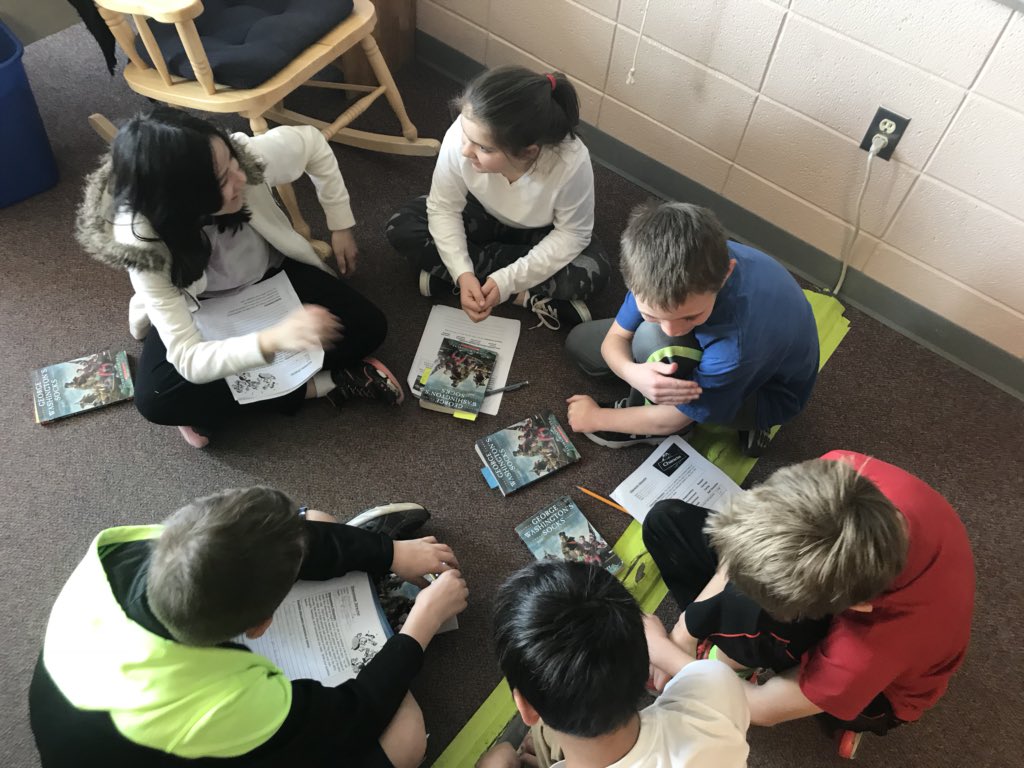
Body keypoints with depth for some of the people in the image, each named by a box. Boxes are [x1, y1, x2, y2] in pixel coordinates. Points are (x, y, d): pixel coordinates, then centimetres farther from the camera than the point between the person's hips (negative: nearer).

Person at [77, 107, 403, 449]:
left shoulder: (247, 156, -32)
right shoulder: (144, 244, -36)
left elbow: (312, 142, -9)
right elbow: (189, 360, -39)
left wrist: (341, 226, -6)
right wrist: (271, 340, -58)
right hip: (199, 311, -2)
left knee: (368, 326, -18)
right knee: (155, 398, -30)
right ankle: (322, 384, -18)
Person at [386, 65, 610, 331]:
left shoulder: (572, 163, -39)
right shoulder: (462, 136, -35)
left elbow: (573, 234, -24)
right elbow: (443, 208, -20)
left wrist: (507, 280, -32)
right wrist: (463, 273, -33)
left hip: (538, 232, -1)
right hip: (482, 215, 1)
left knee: (593, 271, -29)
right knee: (401, 228, -19)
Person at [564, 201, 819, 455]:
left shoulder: (738, 342, -46)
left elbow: (671, 420, -30)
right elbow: (616, 337, -18)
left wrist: (595, 417, -15)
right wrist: (632, 372, -43)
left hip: (767, 393, -5)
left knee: (653, 338, -36)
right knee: (578, 342, 5)